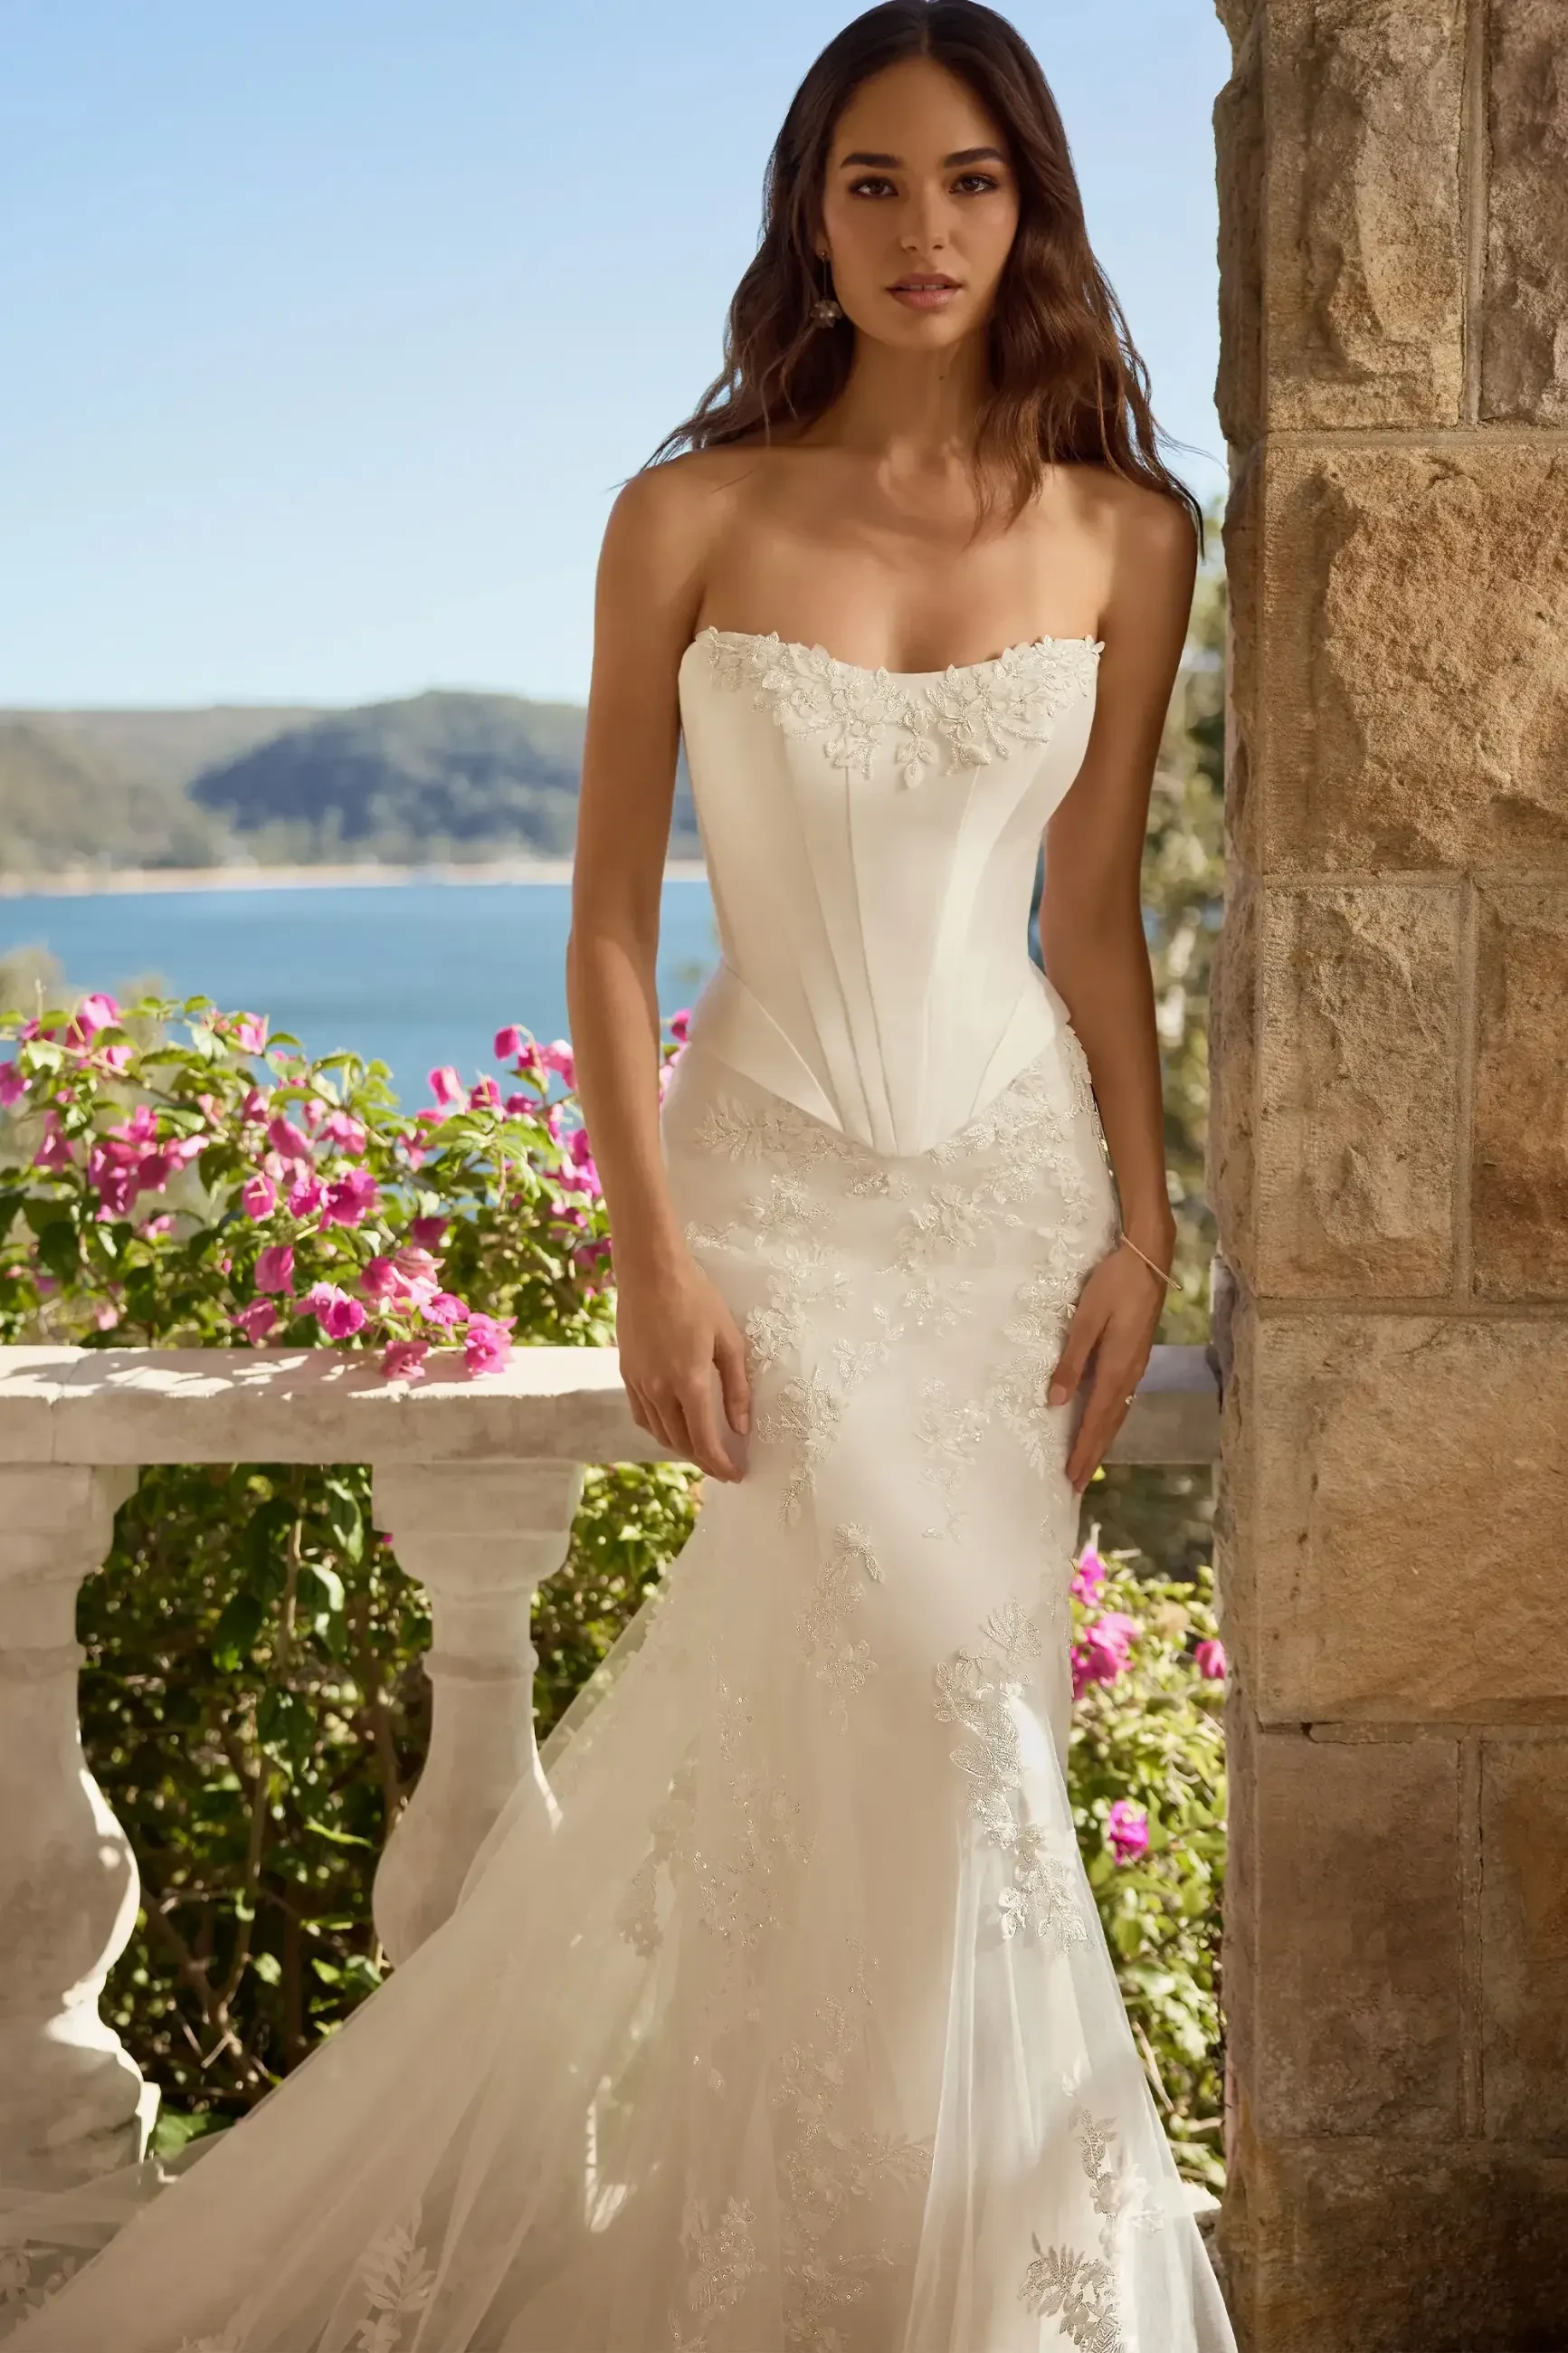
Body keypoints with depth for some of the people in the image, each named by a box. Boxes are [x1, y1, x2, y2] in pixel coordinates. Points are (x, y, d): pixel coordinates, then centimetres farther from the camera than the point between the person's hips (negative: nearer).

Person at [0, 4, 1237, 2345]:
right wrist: (650, 1251, -10)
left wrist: (1143, 1224, 1)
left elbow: (1095, 917, 7)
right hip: (778, 1180, -2)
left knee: (941, 1743, 4)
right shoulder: (691, 518, -2)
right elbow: (613, 914, -2)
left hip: (1016, 1176, 2)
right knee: (932, 1733, -7)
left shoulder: (1125, 535, 3)